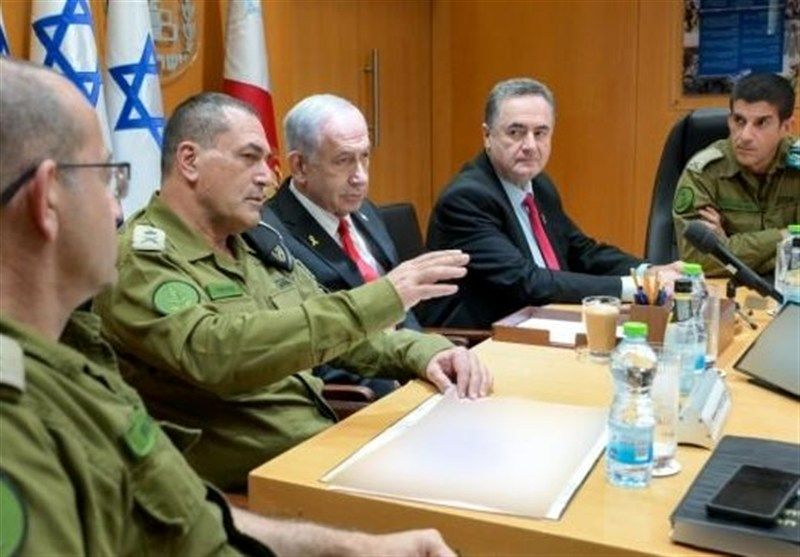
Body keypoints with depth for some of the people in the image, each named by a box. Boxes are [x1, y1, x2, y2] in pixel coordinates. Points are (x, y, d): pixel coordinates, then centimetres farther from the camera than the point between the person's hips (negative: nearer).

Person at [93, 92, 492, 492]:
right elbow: (216, 354, -28)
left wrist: (425, 352, -2)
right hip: (246, 486, -8)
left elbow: (334, 327, 18)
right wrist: (376, 301, -27)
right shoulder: (140, 260, -11)